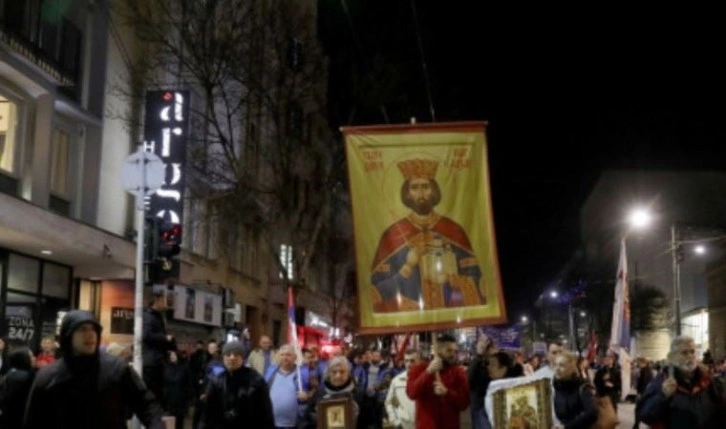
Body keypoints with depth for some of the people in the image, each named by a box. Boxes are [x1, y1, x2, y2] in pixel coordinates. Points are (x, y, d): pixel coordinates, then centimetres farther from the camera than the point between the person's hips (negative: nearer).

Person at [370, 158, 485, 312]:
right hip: (410, 315, -1)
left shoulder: (454, 231, 6)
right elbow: (379, 289, 0)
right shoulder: (393, 235, 1)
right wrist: (407, 269, -11)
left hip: (452, 313, 1)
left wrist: (450, 279, -9)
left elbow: (474, 278, 7)